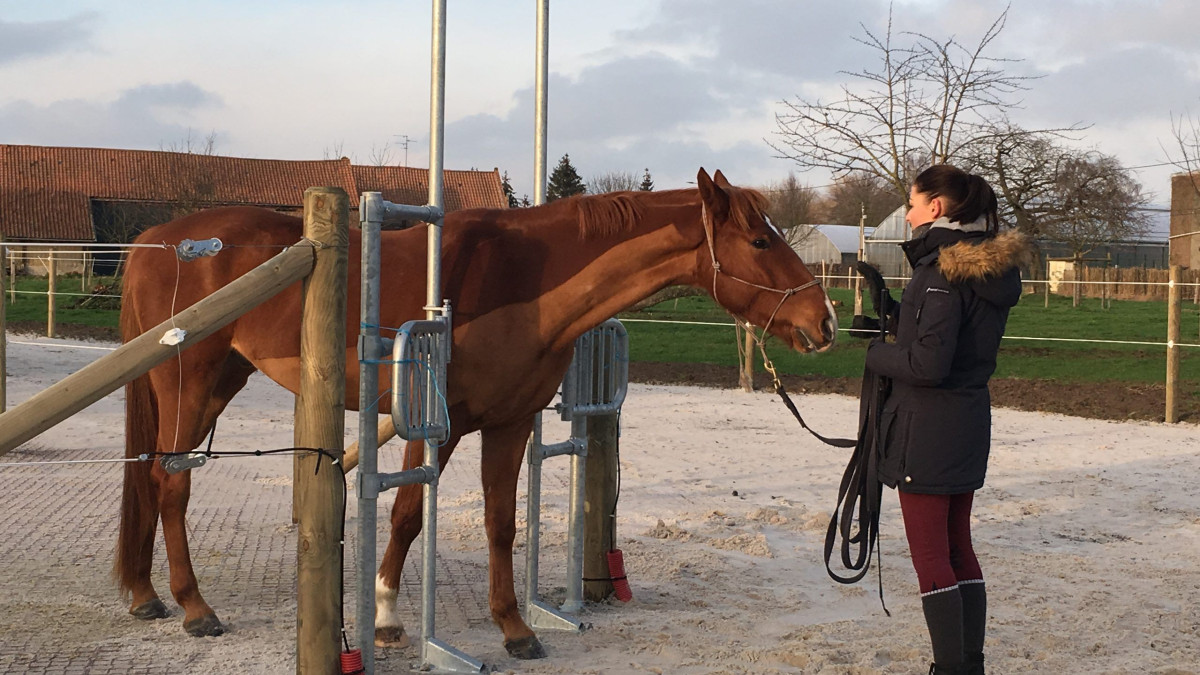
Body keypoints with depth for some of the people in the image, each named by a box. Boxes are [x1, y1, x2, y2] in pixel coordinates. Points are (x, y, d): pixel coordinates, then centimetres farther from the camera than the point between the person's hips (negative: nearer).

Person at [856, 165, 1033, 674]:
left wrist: (875, 354, -8)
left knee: (931, 557, 0)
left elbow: (928, 363, -24)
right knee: (959, 550, 17)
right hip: (970, 422, 9)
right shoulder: (990, 267, 9)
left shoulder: (942, 269, -19)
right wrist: (891, 311, 6)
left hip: (928, 431, -9)